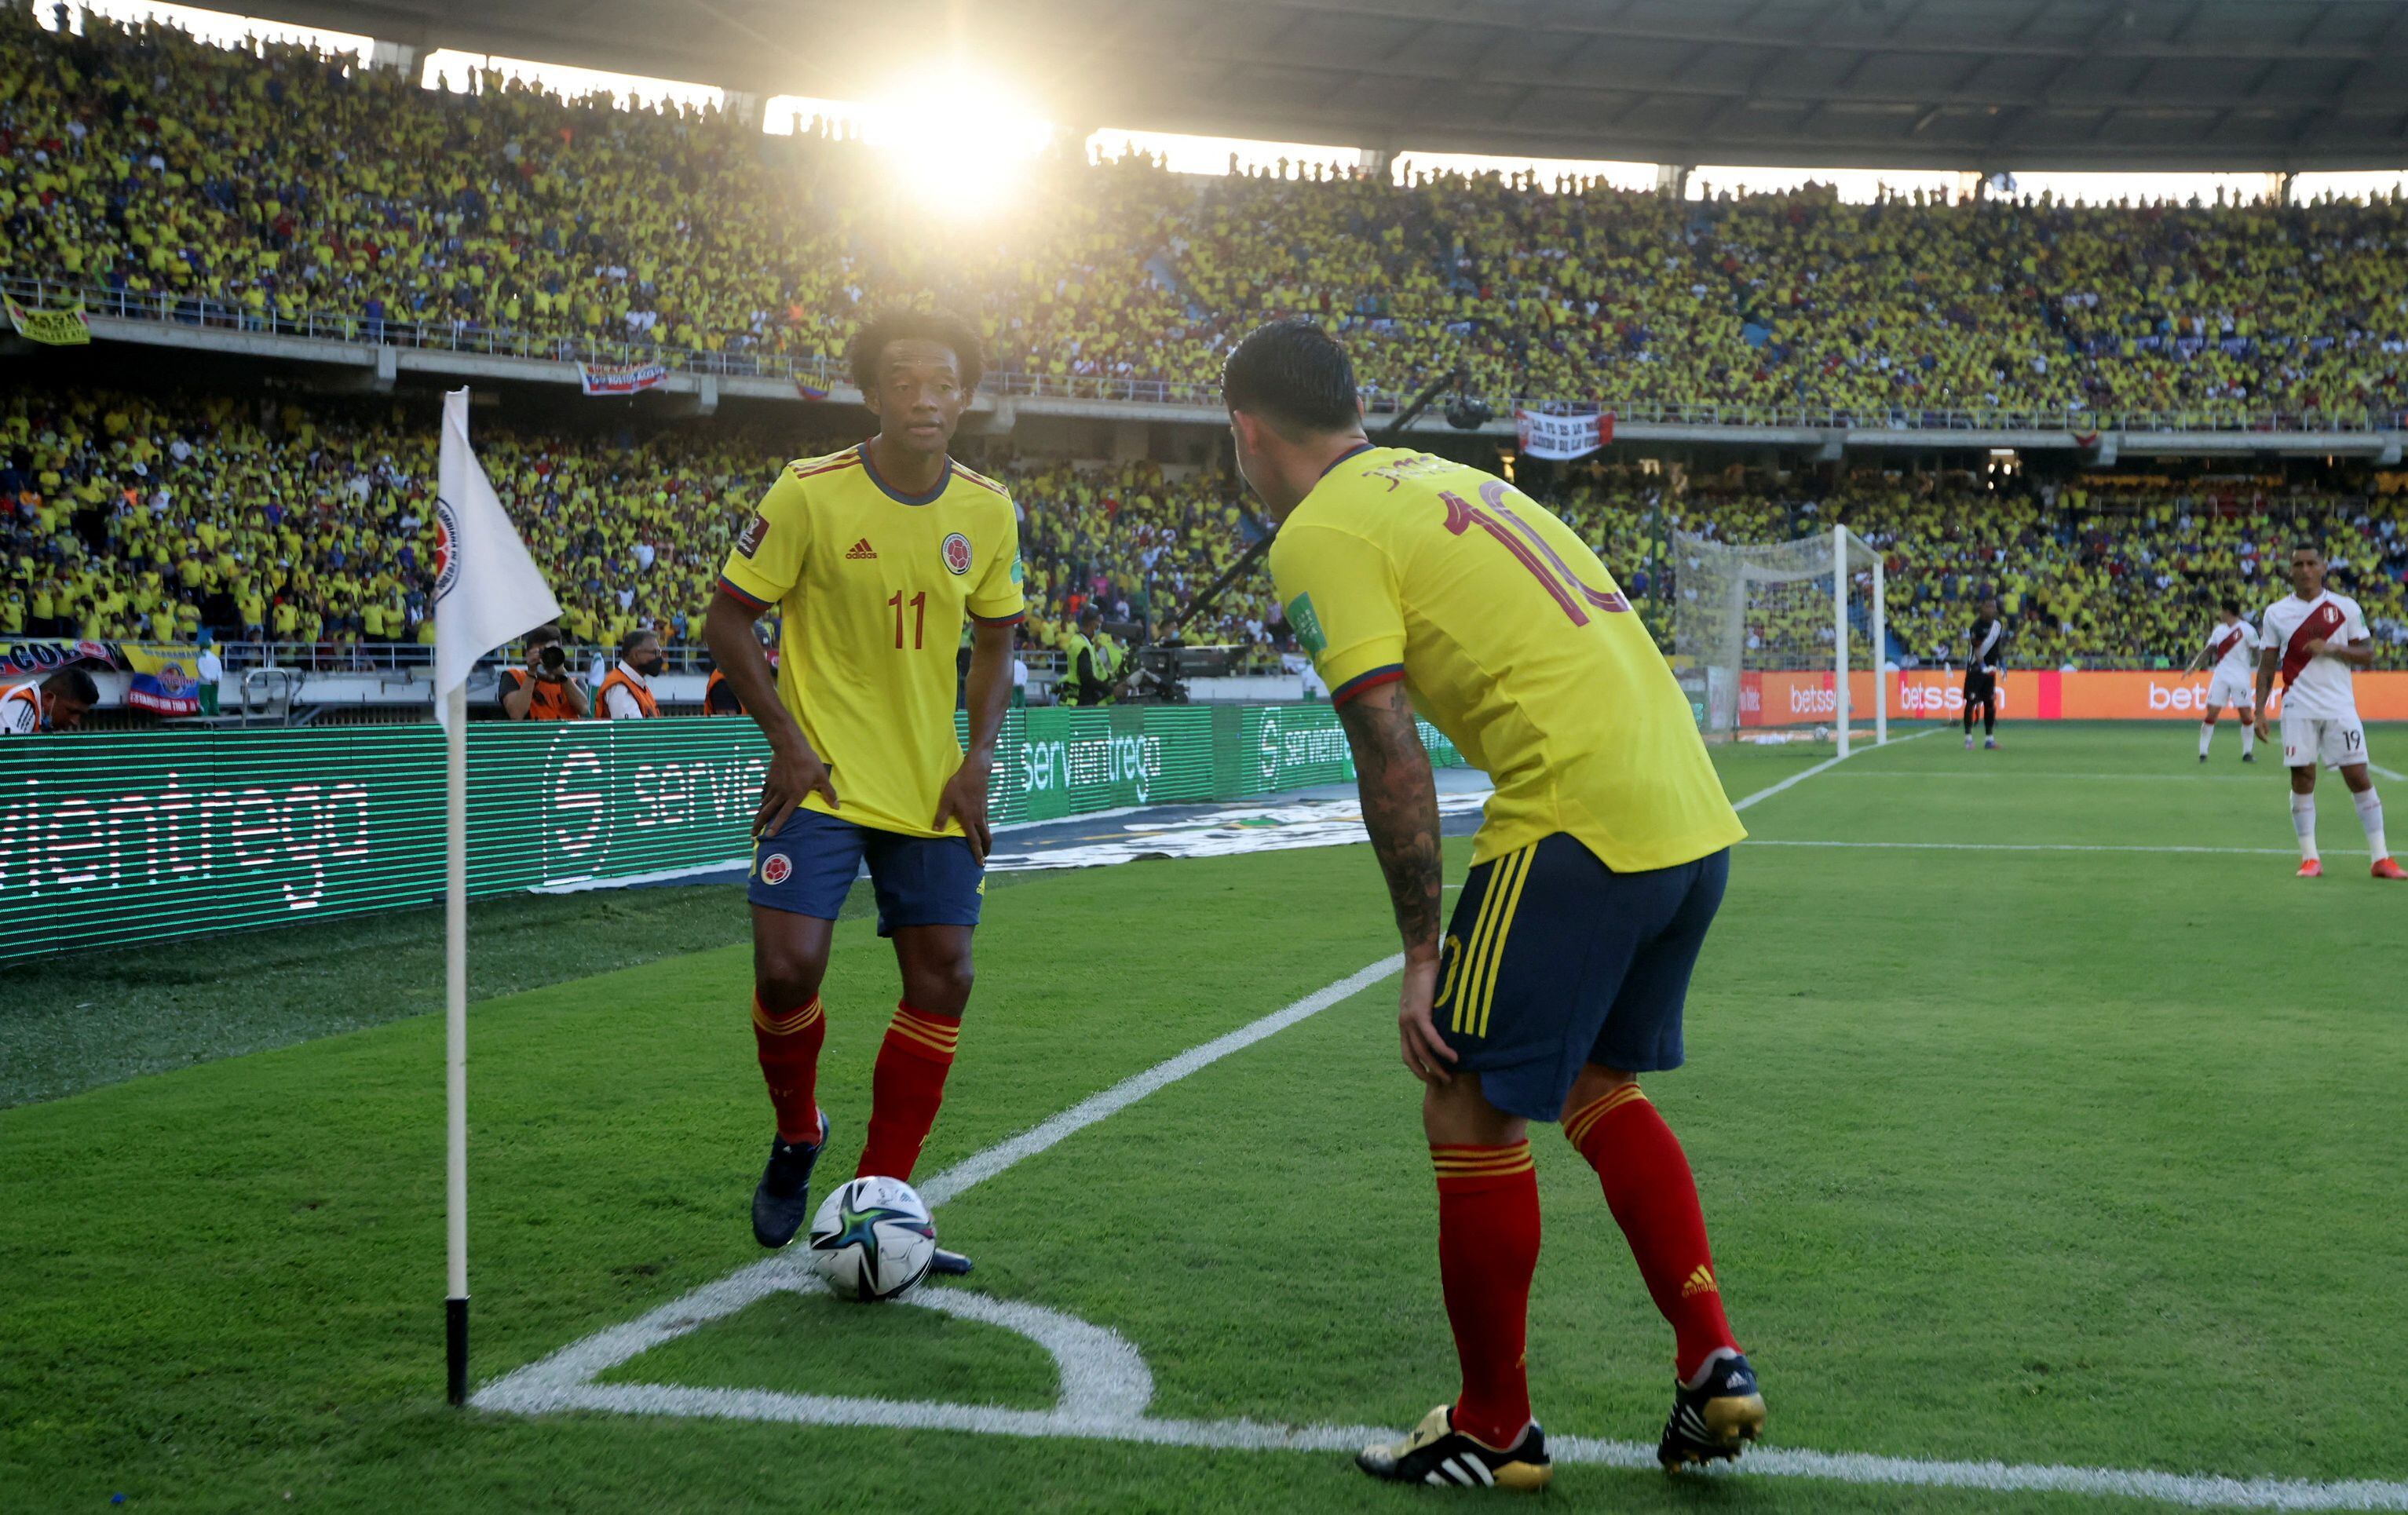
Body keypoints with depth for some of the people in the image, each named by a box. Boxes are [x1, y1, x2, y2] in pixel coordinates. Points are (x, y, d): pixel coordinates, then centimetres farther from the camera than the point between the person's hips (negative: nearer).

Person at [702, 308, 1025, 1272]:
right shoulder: (811, 495, -11)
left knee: (942, 977, 0)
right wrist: (788, 741, -13)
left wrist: (976, 760, 0)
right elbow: (727, 620, -5)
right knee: (787, 967, -14)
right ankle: (797, 1136, 18)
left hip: (930, 791, 4)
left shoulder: (988, 513, 1)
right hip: (822, 780, -4)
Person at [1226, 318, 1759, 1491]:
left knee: (1472, 1114, 5)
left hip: (1578, 821, -9)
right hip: (1697, 817, 9)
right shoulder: (1444, 480, 22)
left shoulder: (1320, 536, -4)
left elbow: (1391, 756, -12)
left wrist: (1423, 955, -7)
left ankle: (1493, 1430, 17)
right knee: (1596, 1082, 24)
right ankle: (1711, 1363, 18)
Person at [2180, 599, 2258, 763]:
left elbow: (2257, 653, -3)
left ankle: (2248, 752, 10)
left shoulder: (2247, 630, -6)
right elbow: (2208, 650, 16)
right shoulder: (2219, 630, 10)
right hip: (2221, 676, 4)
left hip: (2240, 677, -4)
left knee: (2246, 715, -2)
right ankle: (2203, 752, 2)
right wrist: (2193, 666, 9)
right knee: (2211, 713, -2)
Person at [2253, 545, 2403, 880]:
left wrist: (2331, 648, -15)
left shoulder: (2347, 608, 5)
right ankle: (2310, 858, 6)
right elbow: (2266, 666, 7)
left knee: (2359, 777, -3)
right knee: (2302, 778, -2)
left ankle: (2381, 858, 2)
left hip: (2340, 707, 0)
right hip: (2299, 710, 0)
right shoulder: (2276, 613, 6)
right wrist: (2260, 711, 0)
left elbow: (2367, 655, 2)